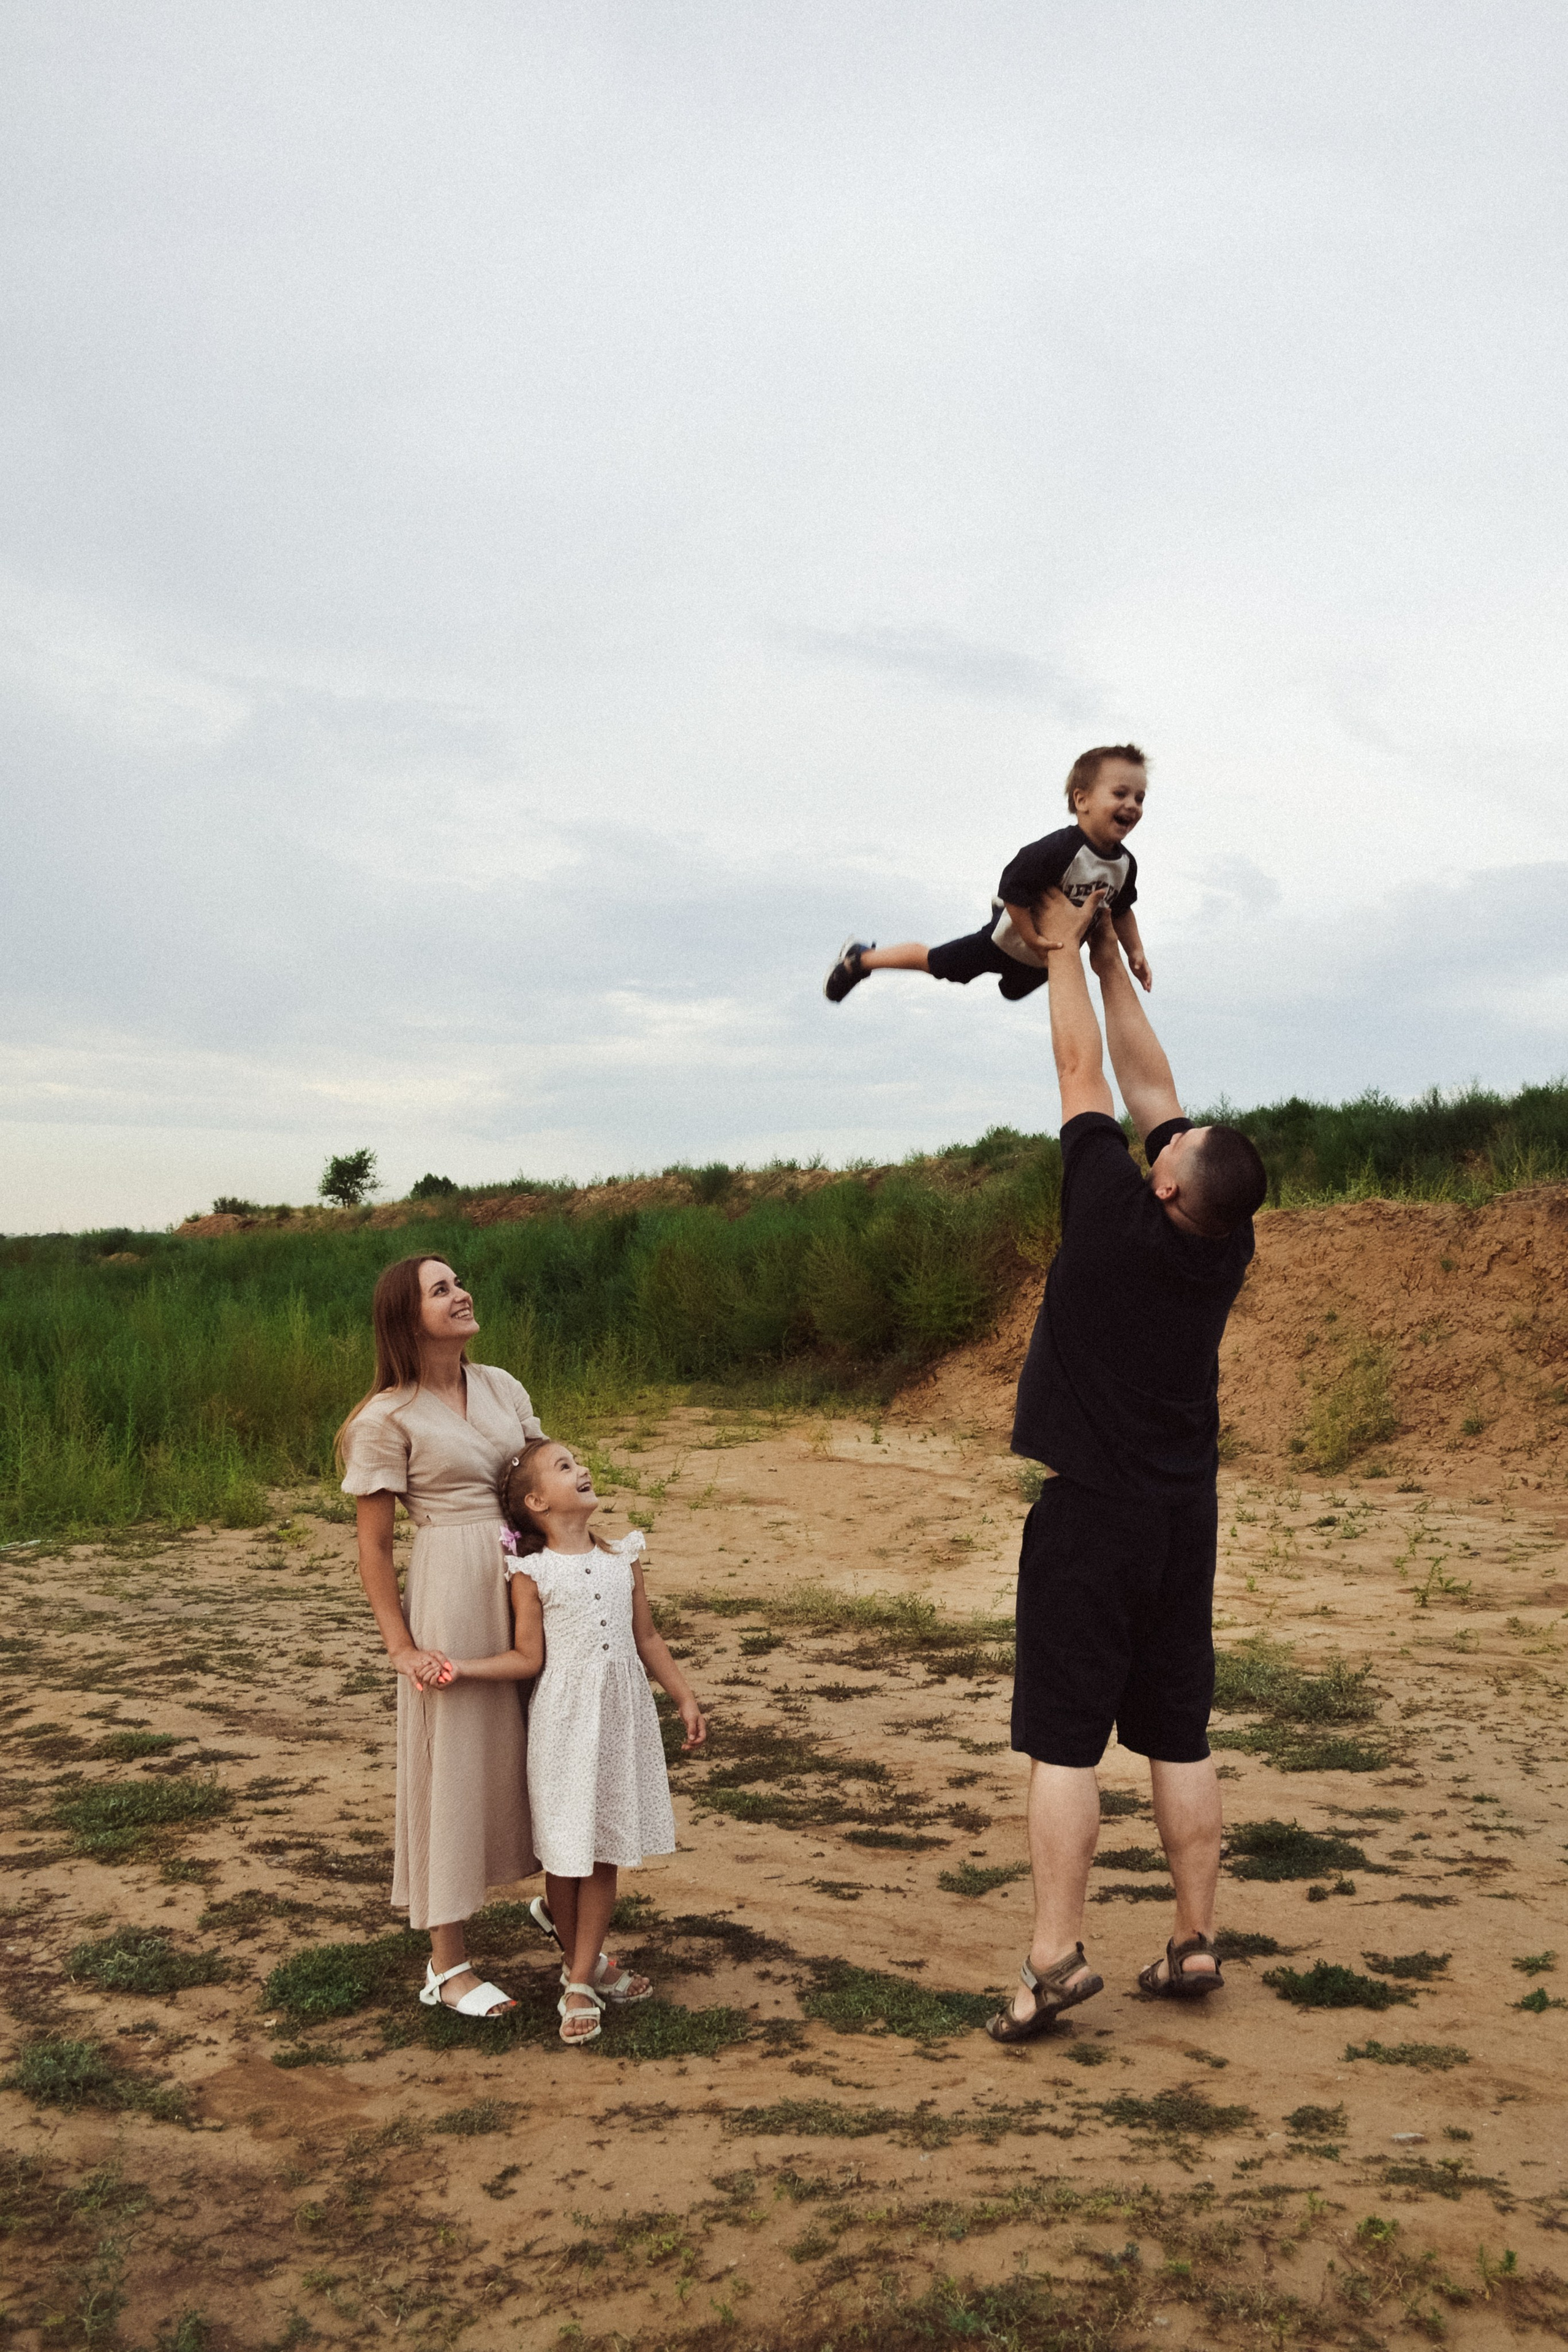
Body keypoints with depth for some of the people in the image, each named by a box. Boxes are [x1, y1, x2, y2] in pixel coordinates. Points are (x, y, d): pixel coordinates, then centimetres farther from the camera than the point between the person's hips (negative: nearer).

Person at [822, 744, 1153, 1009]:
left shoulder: (1125, 864, -15)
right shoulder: (1058, 850, -38)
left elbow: (1122, 910, 4)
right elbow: (1013, 889, -36)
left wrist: (1136, 953, -2)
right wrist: (1032, 938, -31)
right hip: (1008, 940, -6)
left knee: (1015, 990, 35)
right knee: (933, 962, 7)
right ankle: (859, 959, 29)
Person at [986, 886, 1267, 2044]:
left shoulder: (1117, 1217, -15)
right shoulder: (1227, 1246, -1)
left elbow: (1083, 1070, -2)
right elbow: (1151, 1085, 9)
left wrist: (1066, 945, 11)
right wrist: (1110, 958, 18)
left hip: (1087, 1511, -6)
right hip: (1184, 1514, 6)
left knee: (1064, 1737, -3)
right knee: (1180, 1735, 11)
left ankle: (1056, 1952, -3)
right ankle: (1195, 1942, 17)